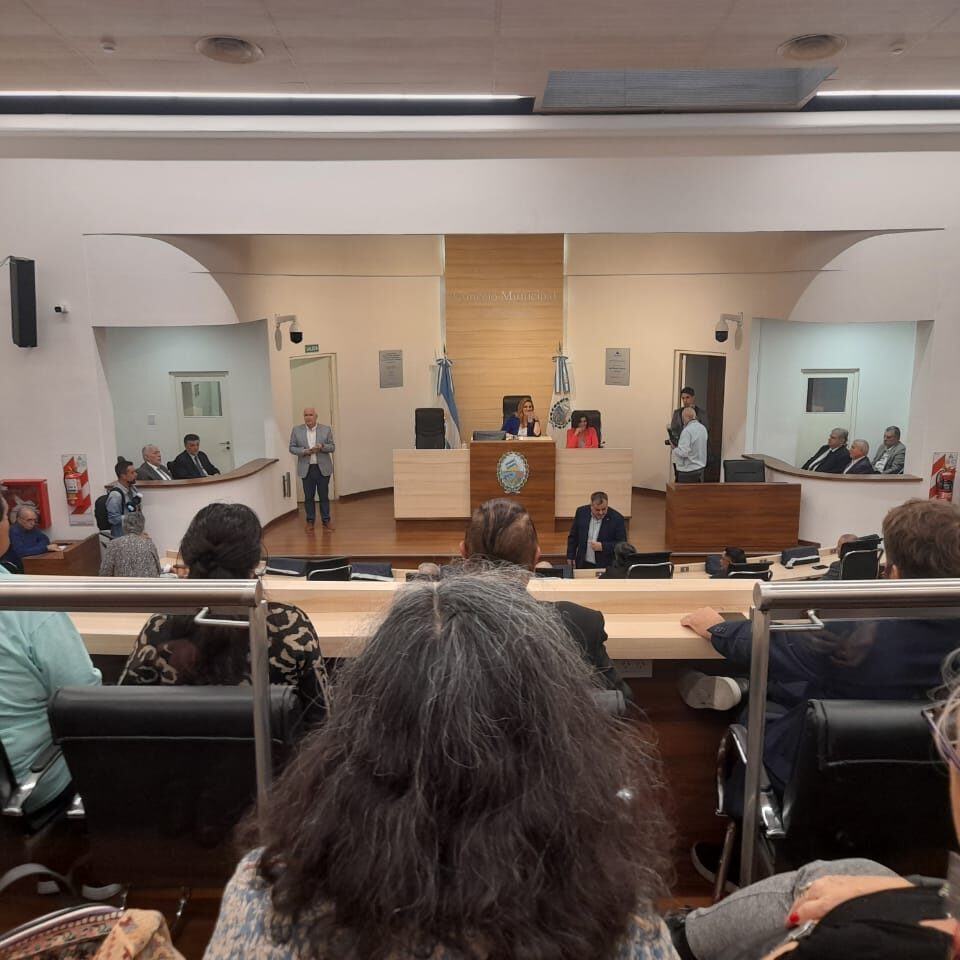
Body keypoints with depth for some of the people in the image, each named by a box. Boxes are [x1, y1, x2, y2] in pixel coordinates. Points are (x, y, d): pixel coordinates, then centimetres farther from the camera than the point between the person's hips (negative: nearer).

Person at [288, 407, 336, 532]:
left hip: (323, 468, 0)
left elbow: (332, 447, 1)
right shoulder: (296, 430, 2)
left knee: (324, 495, 6)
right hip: (306, 469, 0)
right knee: (309, 496, 7)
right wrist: (305, 451, -15)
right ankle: (310, 521, 18)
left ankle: (326, 520, 17)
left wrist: (322, 447, -19)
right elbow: (292, 448, 2)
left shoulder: (326, 429, 1)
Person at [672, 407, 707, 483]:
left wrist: (674, 451, -4)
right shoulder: (703, 428, 8)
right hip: (700, 468, 8)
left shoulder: (687, 431, -18)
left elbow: (683, 452, -23)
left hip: (688, 471, -8)